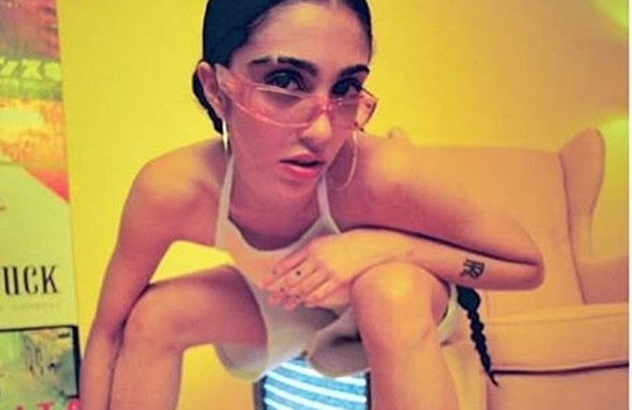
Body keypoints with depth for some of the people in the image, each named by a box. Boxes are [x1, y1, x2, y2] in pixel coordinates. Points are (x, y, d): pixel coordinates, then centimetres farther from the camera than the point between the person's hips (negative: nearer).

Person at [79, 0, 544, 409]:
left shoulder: (382, 175, -40)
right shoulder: (172, 188, -34)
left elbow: (529, 265, -25)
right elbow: (110, 332, -18)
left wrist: (386, 245, -39)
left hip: (405, 307, -2)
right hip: (277, 306, 3)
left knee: (392, 288, -35)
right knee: (153, 316, -19)